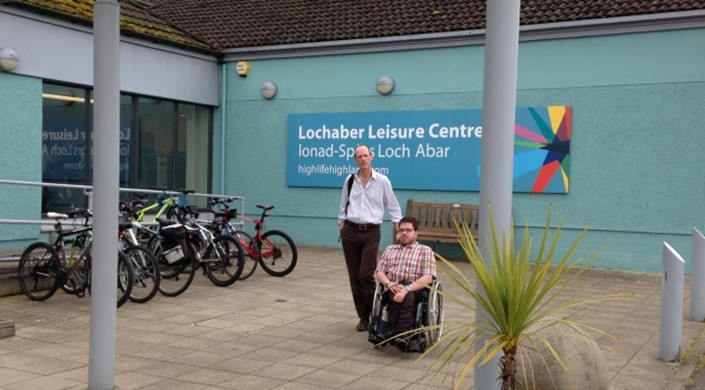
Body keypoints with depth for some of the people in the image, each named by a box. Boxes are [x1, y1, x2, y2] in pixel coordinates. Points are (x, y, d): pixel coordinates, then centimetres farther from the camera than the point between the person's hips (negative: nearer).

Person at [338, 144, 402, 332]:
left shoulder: (382, 181, -1)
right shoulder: (350, 180, 6)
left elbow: (393, 206, 5)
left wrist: (398, 225, -3)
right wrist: (341, 221, 8)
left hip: (371, 233, -3)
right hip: (350, 231, 3)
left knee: (366, 275, -11)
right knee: (354, 277, 5)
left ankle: (373, 314, 10)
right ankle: (363, 316, 17)